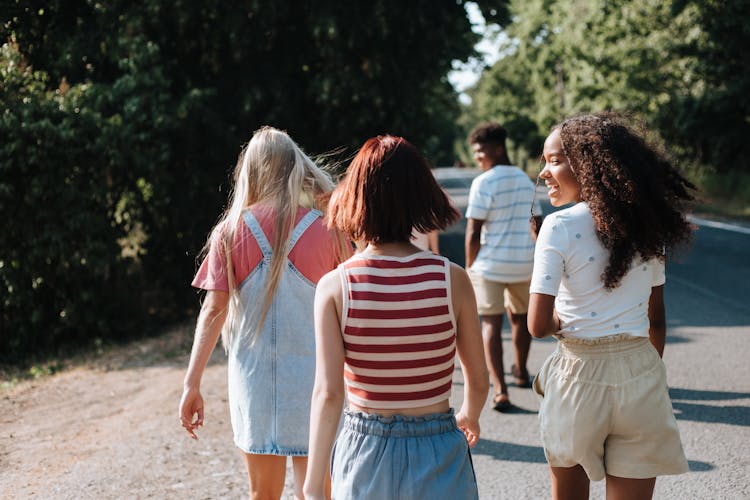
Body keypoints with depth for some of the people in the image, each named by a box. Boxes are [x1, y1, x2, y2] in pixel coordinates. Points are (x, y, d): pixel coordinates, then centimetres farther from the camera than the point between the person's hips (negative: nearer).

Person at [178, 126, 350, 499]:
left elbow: (214, 310, -7)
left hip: (254, 378, 1)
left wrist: (192, 384, -5)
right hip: (313, 377, -1)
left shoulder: (231, 231, -3)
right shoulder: (325, 229, -5)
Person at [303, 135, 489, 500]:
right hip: (439, 454, 0)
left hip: (365, 447, 0)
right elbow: (478, 381, 1)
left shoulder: (334, 287, -11)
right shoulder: (452, 280, -9)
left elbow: (327, 393, -16)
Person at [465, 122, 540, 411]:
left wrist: (469, 268, -3)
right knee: (520, 316, 24)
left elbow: (473, 232, -13)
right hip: (525, 263, 6)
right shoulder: (525, 181, 10)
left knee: (491, 323, -1)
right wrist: (537, 262, 27)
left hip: (490, 264, -6)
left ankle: (500, 390, -12)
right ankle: (520, 372, 44)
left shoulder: (483, 183, -11)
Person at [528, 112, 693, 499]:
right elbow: (656, 321, 10)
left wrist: (563, 316, 5)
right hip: (642, 378, 4)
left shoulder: (560, 227, -13)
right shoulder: (646, 225, 3)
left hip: (581, 377, -3)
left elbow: (538, 326, -16)